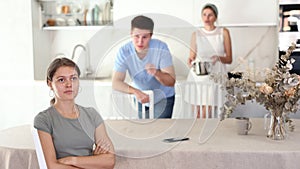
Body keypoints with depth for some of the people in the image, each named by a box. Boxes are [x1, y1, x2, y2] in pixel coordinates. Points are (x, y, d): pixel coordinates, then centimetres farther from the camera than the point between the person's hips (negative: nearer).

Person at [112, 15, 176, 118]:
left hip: (164, 98, -2)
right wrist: (135, 91, -42)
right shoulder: (124, 52, -21)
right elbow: (116, 83, -25)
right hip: (141, 98, 2)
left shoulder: (161, 48, -24)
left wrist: (156, 73, -46)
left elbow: (171, 81, -25)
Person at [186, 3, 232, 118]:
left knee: (206, 114, -10)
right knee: (197, 114, -5)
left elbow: (229, 59, 5)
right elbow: (192, 57, 10)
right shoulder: (196, 34, 7)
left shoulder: (224, 33, 4)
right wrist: (190, 61, -12)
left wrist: (219, 58, -16)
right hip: (198, 75, 1)